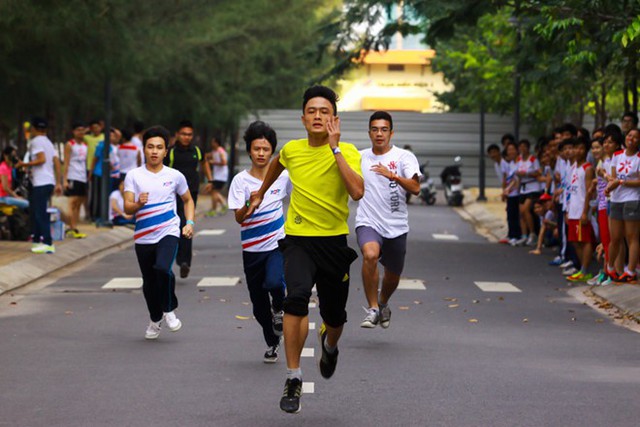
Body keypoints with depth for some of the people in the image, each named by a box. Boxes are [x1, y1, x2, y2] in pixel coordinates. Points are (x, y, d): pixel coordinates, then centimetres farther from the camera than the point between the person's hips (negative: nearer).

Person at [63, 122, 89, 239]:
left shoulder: (85, 145, 17)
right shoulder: (70, 145, -2)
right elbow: (66, 163, -7)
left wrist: (88, 177, 12)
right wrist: (65, 180, -14)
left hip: (83, 178, 7)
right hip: (73, 177, -7)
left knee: (79, 204, 5)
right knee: (73, 203, -9)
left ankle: (72, 228, 9)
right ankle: (73, 229, -10)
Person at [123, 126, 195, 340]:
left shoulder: (175, 176, 2)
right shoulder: (134, 176, -1)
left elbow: (188, 200, 18)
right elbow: (127, 208, -9)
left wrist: (190, 223, 4)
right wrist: (139, 203, -30)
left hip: (168, 233, -1)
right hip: (143, 237, 2)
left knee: (162, 268, -28)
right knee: (149, 282, 10)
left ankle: (169, 309, -4)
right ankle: (155, 320, 35)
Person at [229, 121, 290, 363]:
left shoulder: (283, 177, -2)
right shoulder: (240, 180, -6)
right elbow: (239, 218, -14)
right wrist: (250, 204, -31)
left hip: (278, 243, -1)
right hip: (252, 249, 1)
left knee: (274, 283, -29)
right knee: (259, 304, 7)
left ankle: (279, 309, 5)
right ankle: (272, 343, 29)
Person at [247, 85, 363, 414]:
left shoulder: (347, 152, -9)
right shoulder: (292, 150, 1)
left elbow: (358, 192, -28)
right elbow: (277, 163, 26)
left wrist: (335, 148, -26)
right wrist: (260, 193, 35)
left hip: (334, 240, 0)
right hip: (298, 239, 1)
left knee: (334, 317, 9)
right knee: (297, 297, -26)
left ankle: (329, 344, 49)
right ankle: (293, 378, -19)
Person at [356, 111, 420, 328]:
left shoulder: (404, 157, -3)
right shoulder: (359, 157, 6)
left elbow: (415, 188, -18)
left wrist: (392, 175, -31)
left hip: (396, 227, 1)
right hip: (368, 222, 0)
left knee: (393, 276, 14)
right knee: (370, 255, -32)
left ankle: (383, 304, 47)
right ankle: (372, 309, -21)